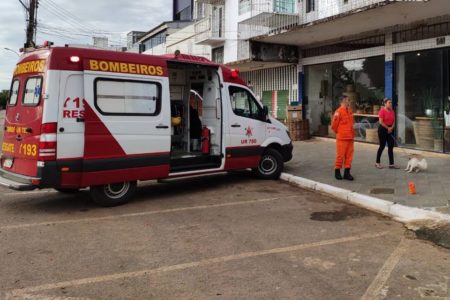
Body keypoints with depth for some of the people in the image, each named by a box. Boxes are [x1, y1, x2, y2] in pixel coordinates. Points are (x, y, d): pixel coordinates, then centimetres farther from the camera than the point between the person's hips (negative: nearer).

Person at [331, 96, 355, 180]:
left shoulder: (350, 111, 11)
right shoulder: (338, 111, -12)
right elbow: (334, 125, -8)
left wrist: (351, 132, 15)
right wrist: (339, 132, 3)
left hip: (350, 137, 7)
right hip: (342, 138, -7)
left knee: (349, 155, 8)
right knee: (340, 155, -1)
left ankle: (347, 172, 15)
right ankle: (337, 172, 13)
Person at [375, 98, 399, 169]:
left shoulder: (392, 111, 8)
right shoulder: (382, 111, -11)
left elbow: (394, 121, 11)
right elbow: (381, 122, -15)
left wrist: (391, 128, -7)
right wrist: (388, 128, -10)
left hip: (390, 129, 6)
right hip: (383, 129, -6)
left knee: (391, 146, 3)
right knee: (382, 146, 1)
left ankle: (391, 164, 5)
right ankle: (377, 162, 15)